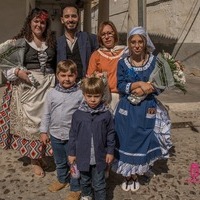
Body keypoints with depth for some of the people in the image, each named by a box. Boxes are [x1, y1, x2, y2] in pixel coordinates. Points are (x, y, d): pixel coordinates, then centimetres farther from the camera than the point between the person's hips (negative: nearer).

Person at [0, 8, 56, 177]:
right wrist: (17, 71, -14)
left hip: (49, 86, 3)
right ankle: (35, 160, 17)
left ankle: (40, 155, 24)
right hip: (28, 87, -3)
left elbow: (57, 63, 16)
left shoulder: (51, 41, 11)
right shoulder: (20, 42, -1)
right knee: (30, 121, 3)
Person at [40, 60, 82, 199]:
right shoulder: (52, 94, -4)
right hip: (55, 134, 4)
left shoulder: (80, 94, -13)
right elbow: (46, 114, 3)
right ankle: (62, 179, 48)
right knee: (59, 161, 23)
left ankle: (76, 188, 28)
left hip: (73, 136, -3)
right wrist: (44, 131, 5)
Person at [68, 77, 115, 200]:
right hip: (83, 156, 2)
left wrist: (110, 152, -1)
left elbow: (111, 134, -2)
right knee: (85, 180, 24)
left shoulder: (106, 114, -11)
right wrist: (71, 153, 2)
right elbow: (73, 134, -1)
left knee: (99, 184, 10)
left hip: (99, 157, -2)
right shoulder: (78, 114, -9)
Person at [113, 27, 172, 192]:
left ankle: (136, 175, 30)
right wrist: (139, 84, -22)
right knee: (126, 142, 6)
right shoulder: (123, 63, -2)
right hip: (127, 110, 0)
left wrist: (146, 90, -17)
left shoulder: (154, 61, -2)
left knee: (142, 142, 9)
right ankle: (127, 176, 26)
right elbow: (120, 86, -10)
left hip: (147, 110, 0)